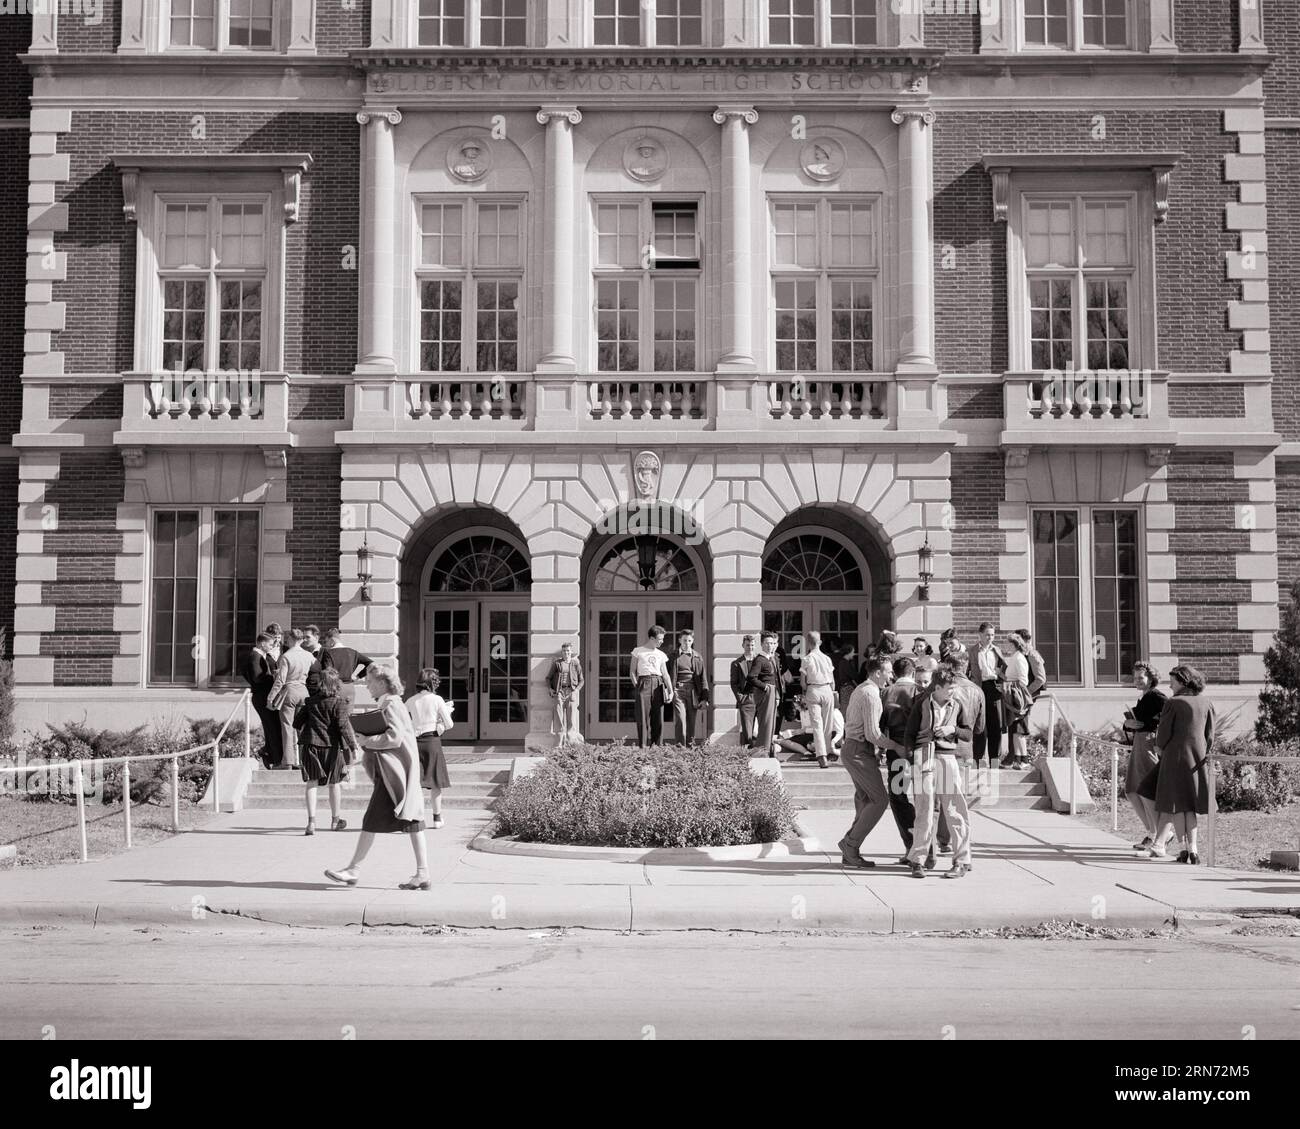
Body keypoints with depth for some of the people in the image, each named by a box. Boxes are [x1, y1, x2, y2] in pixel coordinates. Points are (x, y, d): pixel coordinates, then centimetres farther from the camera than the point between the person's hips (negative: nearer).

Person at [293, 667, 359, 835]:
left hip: (310, 744, 2)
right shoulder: (338, 703, -8)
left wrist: (300, 707, 27)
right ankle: (335, 820, 25)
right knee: (334, 783, 13)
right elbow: (344, 725, -16)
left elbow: (297, 723, 7)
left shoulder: (310, 702, 4)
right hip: (331, 746, -2)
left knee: (312, 783, 1)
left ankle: (311, 821, -11)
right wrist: (354, 747, -17)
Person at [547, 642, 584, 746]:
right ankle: (561, 740, -7)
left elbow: (581, 680, 15)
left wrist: (576, 690, 0)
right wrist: (549, 689, 3)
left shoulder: (576, 664, 12)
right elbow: (548, 677, 17)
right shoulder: (557, 663, 11)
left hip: (571, 691, 0)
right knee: (559, 714, -8)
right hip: (559, 691, 0)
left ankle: (572, 739, -8)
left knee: (571, 714, -8)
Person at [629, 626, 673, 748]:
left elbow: (665, 674, 13)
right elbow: (632, 672, 8)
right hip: (643, 684, -3)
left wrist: (670, 691, 2)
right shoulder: (638, 651, 7)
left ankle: (656, 746, 4)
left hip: (658, 685, 3)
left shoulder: (661, 655, 16)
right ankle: (642, 747, -6)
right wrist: (637, 686, -3)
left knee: (658, 719, -1)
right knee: (643, 718, -8)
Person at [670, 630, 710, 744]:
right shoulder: (674, 656, 7)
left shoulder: (698, 657, 12)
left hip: (693, 692, 2)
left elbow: (703, 678, 10)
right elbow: (669, 676, 7)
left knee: (692, 722, 3)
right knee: (680, 721, -12)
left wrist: (704, 698, 3)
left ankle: (690, 745, 13)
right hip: (678, 691, -2)